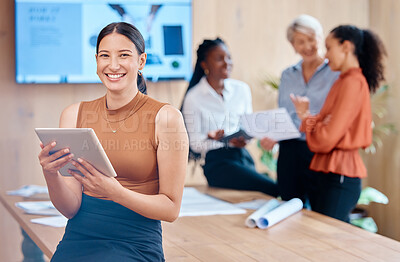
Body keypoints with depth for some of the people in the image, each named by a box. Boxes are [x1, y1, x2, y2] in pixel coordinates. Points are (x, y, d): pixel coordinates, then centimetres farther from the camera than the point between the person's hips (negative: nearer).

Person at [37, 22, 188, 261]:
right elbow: (71, 208, 4)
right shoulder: (74, 115, 7)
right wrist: (51, 175, -17)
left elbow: (171, 208, -4)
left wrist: (115, 192, -19)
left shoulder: (166, 118, -5)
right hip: (79, 238, 4)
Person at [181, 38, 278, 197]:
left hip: (243, 156, 5)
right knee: (272, 189, -24)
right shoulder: (193, 98, -3)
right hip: (217, 162, -5)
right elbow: (194, 143, -3)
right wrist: (213, 137, -24)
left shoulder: (242, 89, 11)